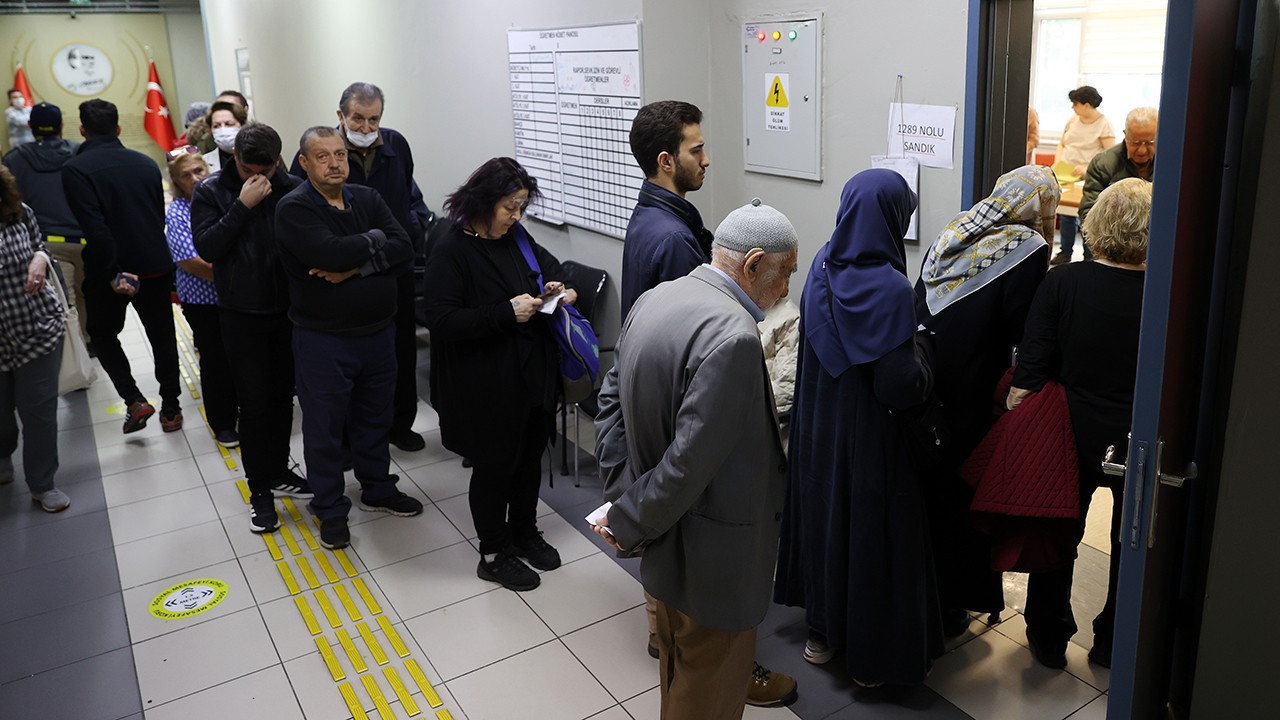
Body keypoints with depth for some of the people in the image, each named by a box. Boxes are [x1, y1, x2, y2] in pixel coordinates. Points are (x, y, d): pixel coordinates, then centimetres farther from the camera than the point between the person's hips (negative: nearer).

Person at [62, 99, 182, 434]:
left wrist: (112, 273, -16)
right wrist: (156, 257, 16)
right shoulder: (146, 163, 5)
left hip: (109, 272, -3)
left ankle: (134, 400, 6)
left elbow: (94, 227, -20)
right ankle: (170, 409, 19)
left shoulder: (75, 169, -10)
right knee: (162, 337, 13)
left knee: (103, 334, 18)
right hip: (156, 266, 3)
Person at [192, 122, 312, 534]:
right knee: (254, 403, 2)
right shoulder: (211, 192, -4)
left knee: (283, 396, 14)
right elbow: (207, 247, -15)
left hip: (288, 310, 2)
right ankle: (260, 491, 15)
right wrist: (243, 205, -20)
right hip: (241, 315, -2)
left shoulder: (292, 189, -2)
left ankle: (279, 472, 32)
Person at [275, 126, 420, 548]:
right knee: (325, 426, 8)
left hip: (378, 333, 5)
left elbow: (403, 250, -9)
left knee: (375, 418, 20)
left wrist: (355, 267, -21)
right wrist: (374, 240, -13)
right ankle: (330, 509, 25)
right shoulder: (294, 208, -12)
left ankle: (378, 489, 39)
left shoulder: (368, 199, 4)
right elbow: (331, 252, -29)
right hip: (322, 339, -5)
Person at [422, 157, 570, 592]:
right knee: (494, 466, 8)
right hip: (486, 386, -7)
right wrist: (506, 313, -26)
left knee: (530, 458, 19)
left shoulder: (517, 239, 5)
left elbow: (549, 266, 24)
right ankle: (493, 555, 27)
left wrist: (557, 289, 0)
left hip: (533, 374, 7)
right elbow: (441, 320, -22)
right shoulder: (451, 252, -14)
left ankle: (524, 532, 41)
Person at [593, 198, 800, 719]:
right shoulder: (732, 337, -28)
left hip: (665, 544, 9)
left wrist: (623, 493, 2)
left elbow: (613, 397, 6)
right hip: (712, 557, -9)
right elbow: (690, 461, -29)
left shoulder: (654, 300, 0)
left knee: (678, 670, 28)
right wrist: (629, 526, -14)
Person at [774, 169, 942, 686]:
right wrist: (918, 348, -6)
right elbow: (900, 386, -25)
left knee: (824, 518, 20)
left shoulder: (822, 265, -4)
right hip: (870, 439, -6)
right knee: (873, 533, 10)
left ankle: (823, 630, 37)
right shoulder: (890, 288, -24)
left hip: (818, 427, 6)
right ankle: (873, 655, 26)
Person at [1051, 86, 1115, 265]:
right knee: (1066, 215, 9)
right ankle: (1065, 252, 21)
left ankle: (1089, 258, 4)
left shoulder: (1104, 124, -8)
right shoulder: (1072, 120, 10)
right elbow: (1061, 144, 19)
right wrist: (1057, 164, 1)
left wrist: (1087, 168, -26)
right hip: (1066, 177, 6)